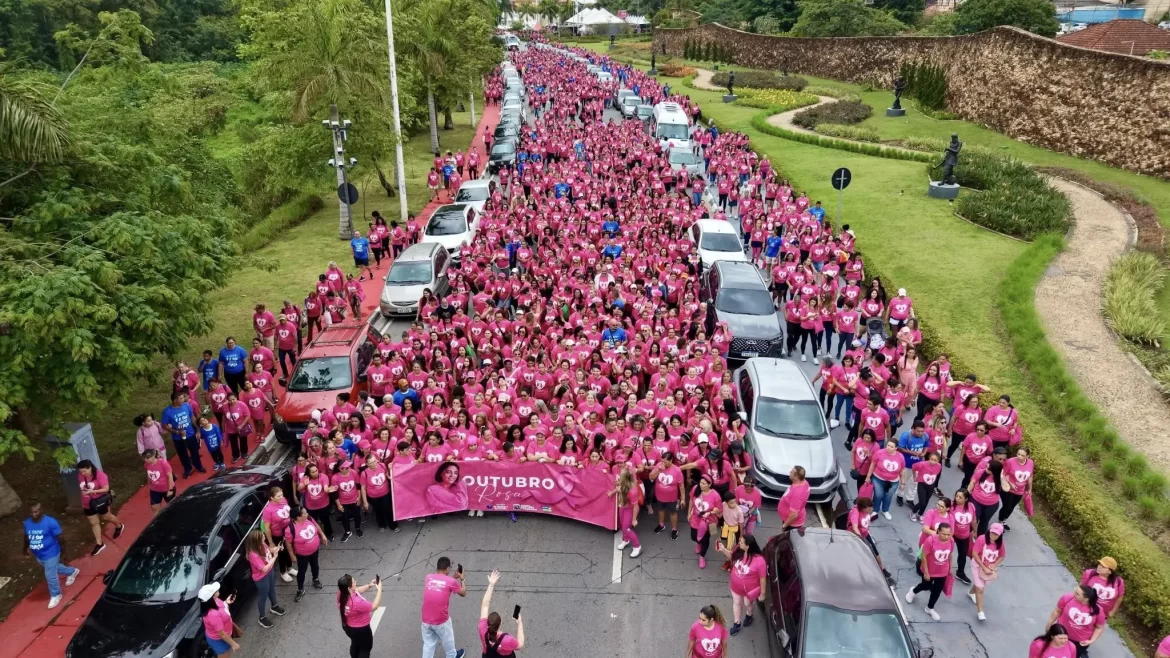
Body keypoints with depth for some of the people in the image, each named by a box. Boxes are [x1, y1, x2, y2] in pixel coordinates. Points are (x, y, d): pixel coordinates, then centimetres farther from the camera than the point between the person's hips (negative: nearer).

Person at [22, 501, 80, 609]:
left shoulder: (50, 522, -26)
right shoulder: (27, 523, -9)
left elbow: (59, 537, -17)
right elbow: (26, 537, 10)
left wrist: (61, 550, -11)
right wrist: (26, 549, 21)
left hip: (50, 554, -7)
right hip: (38, 555, 7)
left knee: (50, 575, 2)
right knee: (53, 568, 27)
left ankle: (55, 595, 26)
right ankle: (72, 572, 54)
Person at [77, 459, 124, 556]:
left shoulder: (100, 475, -24)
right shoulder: (80, 476, -8)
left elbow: (106, 489, -24)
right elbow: (82, 487, 11)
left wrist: (92, 491, -33)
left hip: (100, 502, -5)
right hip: (88, 504, 5)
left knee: (106, 517, 18)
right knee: (94, 523, 11)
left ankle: (119, 526, 48)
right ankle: (99, 544, 20)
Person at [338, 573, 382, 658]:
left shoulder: (342, 594, -21)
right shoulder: (356, 602, -43)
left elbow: (357, 591, 0)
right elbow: (374, 606, -27)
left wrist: (369, 585, -11)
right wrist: (379, 590, -22)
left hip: (348, 627, 7)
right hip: (361, 630, -7)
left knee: (355, 644, 34)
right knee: (366, 648, 22)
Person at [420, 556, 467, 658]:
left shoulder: (428, 577, -1)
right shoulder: (451, 581, -13)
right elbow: (463, 593, 4)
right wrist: (462, 579, 19)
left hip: (426, 620, 2)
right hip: (441, 620, -2)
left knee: (428, 644, 18)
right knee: (447, 640, 24)